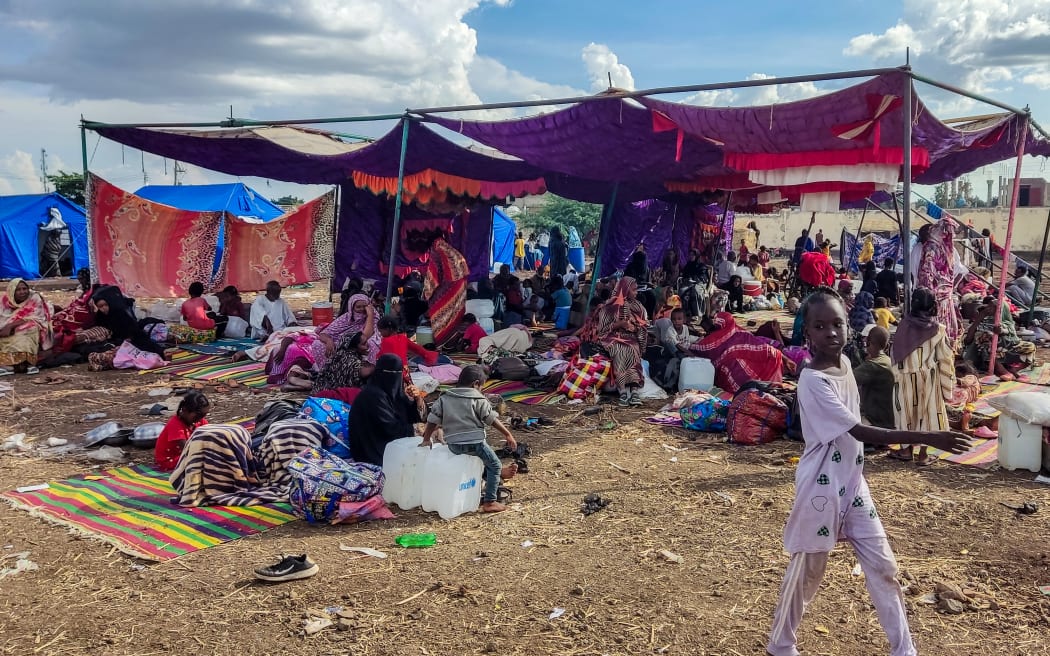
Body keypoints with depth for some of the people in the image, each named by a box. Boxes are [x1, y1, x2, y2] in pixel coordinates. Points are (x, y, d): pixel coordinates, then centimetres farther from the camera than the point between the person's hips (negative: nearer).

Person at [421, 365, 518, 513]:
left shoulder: (444, 398, 7)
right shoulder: (479, 400, -5)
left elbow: (432, 420, 8)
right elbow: (493, 420, -5)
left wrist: (426, 440, 19)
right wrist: (508, 435, 3)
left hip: (453, 445, 5)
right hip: (475, 442, -5)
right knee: (495, 465, 12)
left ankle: (498, 473, 43)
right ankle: (489, 502, 11)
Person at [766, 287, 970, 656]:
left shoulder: (844, 363, 2)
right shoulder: (812, 381, -23)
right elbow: (860, 432, -27)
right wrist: (927, 438, -30)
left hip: (853, 483, 7)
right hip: (821, 487, -7)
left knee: (883, 565, 11)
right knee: (806, 570, 7)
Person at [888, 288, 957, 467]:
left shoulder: (904, 325, -10)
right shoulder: (937, 329, -11)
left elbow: (895, 353, -4)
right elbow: (945, 358, -7)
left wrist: (897, 373, 9)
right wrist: (947, 383, 2)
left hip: (906, 376, 1)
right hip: (928, 377, -1)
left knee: (907, 411, 14)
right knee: (927, 412, 9)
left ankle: (906, 450, 23)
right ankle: (923, 454, 14)